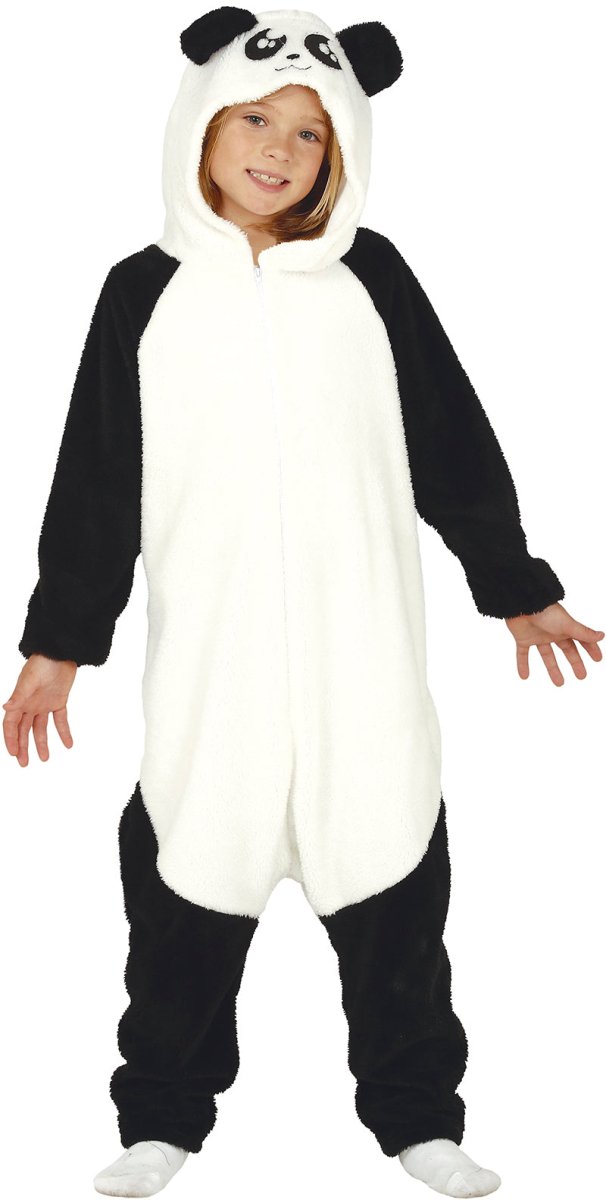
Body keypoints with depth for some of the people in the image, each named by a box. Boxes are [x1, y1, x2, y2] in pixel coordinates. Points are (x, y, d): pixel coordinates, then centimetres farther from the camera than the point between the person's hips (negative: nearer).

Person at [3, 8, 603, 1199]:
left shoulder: (371, 278, 2)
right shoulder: (144, 291, 2)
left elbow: (454, 445, 10)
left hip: (363, 663, 1)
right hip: (209, 664, 0)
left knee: (391, 890, 9)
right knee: (186, 889, 6)